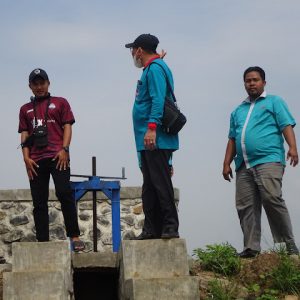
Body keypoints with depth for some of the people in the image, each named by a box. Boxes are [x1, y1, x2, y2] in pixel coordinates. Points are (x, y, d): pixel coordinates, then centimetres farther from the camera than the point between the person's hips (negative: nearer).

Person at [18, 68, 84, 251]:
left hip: (57, 156, -3)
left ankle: (75, 237, -16)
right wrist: (26, 157, 0)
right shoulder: (25, 109, 20)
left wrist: (64, 149, -9)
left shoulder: (60, 103, 13)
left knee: (64, 193, -18)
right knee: (39, 201, 0)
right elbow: (25, 134, 15)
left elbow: (67, 127, 5)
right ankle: (43, 242, 1)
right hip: (36, 160, 3)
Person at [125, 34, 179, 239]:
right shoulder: (151, 69, 22)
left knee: (161, 183, -10)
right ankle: (152, 229, 14)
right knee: (150, 187, 11)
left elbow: (158, 100, -20)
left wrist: (152, 127, -27)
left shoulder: (155, 68, -8)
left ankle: (170, 228, -9)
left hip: (155, 139, -11)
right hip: (149, 141, 11)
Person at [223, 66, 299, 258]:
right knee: (245, 206, -4)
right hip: (244, 166, 5)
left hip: (268, 160, -5)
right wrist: (227, 163, 18)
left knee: (272, 199, -19)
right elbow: (232, 139, 27)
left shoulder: (274, 102, 14)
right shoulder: (238, 111, 28)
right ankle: (251, 248, -3)